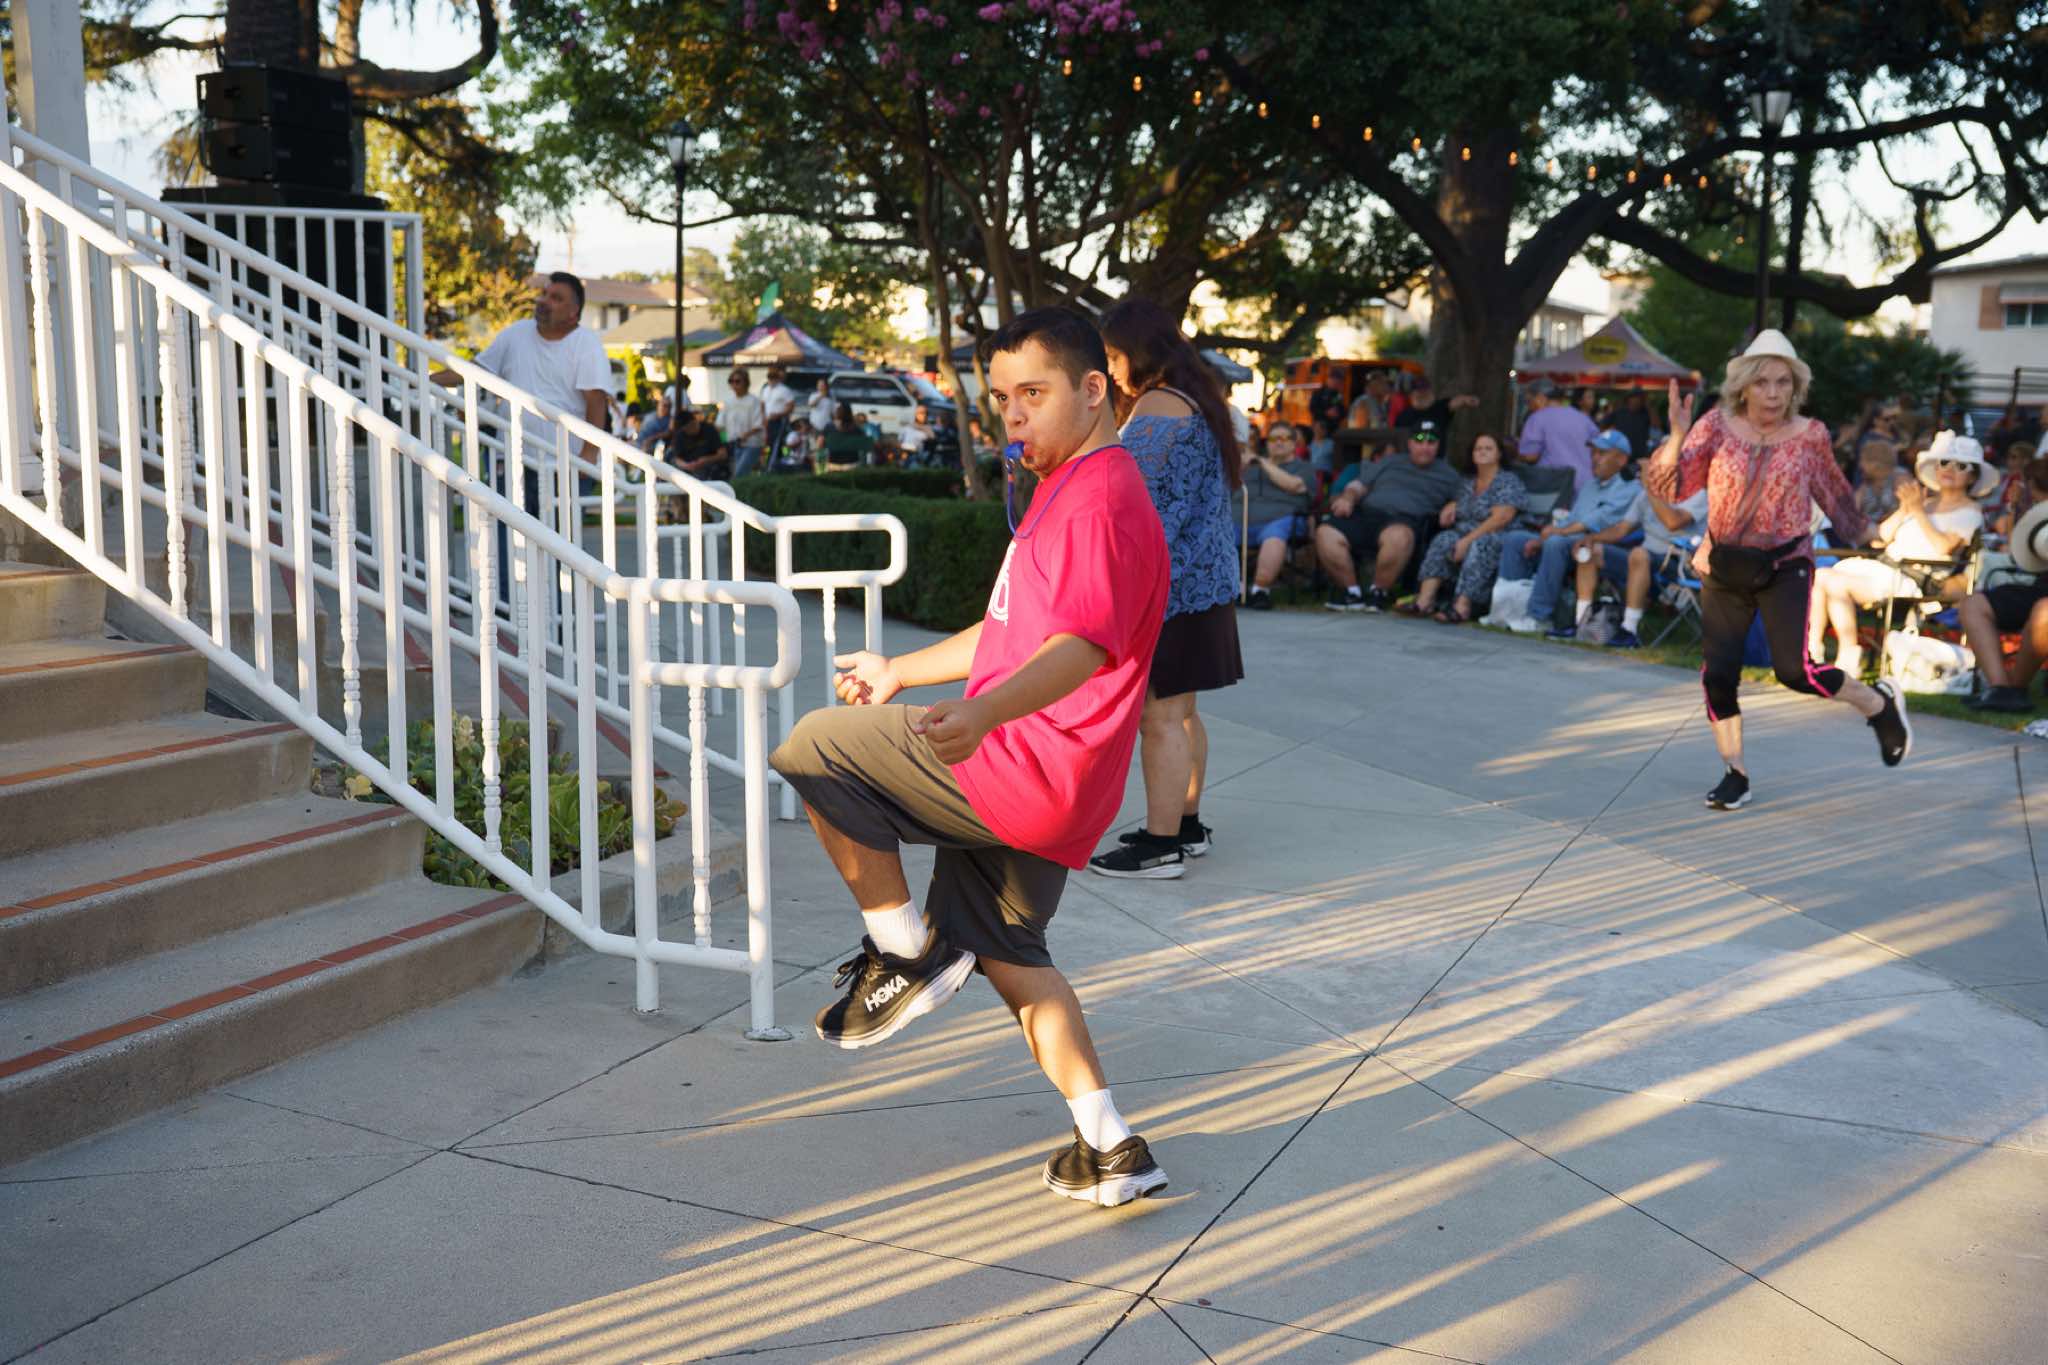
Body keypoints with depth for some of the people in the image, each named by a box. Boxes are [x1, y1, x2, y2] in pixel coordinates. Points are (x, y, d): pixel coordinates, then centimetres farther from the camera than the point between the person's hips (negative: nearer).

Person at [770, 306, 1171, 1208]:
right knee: (1005, 951, 18)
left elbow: (1082, 646, -31)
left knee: (815, 751, -7)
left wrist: (980, 714, -48)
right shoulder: (1066, 490, 20)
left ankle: (907, 953, 4)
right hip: (1035, 790, 11)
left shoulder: (1100, 499, -15)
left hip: (1027, 763, -11)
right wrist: (902, 673, 37)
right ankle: (1110, 1150, 18)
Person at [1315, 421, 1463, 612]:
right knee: (1326, 533, -25)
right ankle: (1352, 592, -14)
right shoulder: (1388, 464, 29)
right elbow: (1358, 486, 25)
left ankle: (1379, 592, -21)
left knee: (1398, 536, -42)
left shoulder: (1448, 475, 23)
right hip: (1366, 513, 3)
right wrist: (1347, 498, 3)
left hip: (1404, 519, -3)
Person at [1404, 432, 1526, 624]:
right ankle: (1425, 600, -37)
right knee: (1443, 539, -24)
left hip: (1497, 540, -6)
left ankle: (1462, 606, -47)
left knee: (1480, 545, -38)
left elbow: (1501, 518, -14)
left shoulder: (1508, 482, -1)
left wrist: (1468, 540, -21)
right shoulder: (1467, 484, 20)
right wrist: (1450, 507, 5)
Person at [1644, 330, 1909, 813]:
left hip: (1785, 565, -2)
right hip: (1724, 567, 2)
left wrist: (1862, 530, 25)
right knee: (1718, 673, -2)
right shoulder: (1717, 426, -6)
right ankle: (1734, 774, 15)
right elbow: (1668, 487, -12)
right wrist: (1677, 437, -27)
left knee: (1795, 670, -15)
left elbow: (1834, 493, 13)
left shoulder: (1810, 434, -6)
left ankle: (1879, 705, 14)